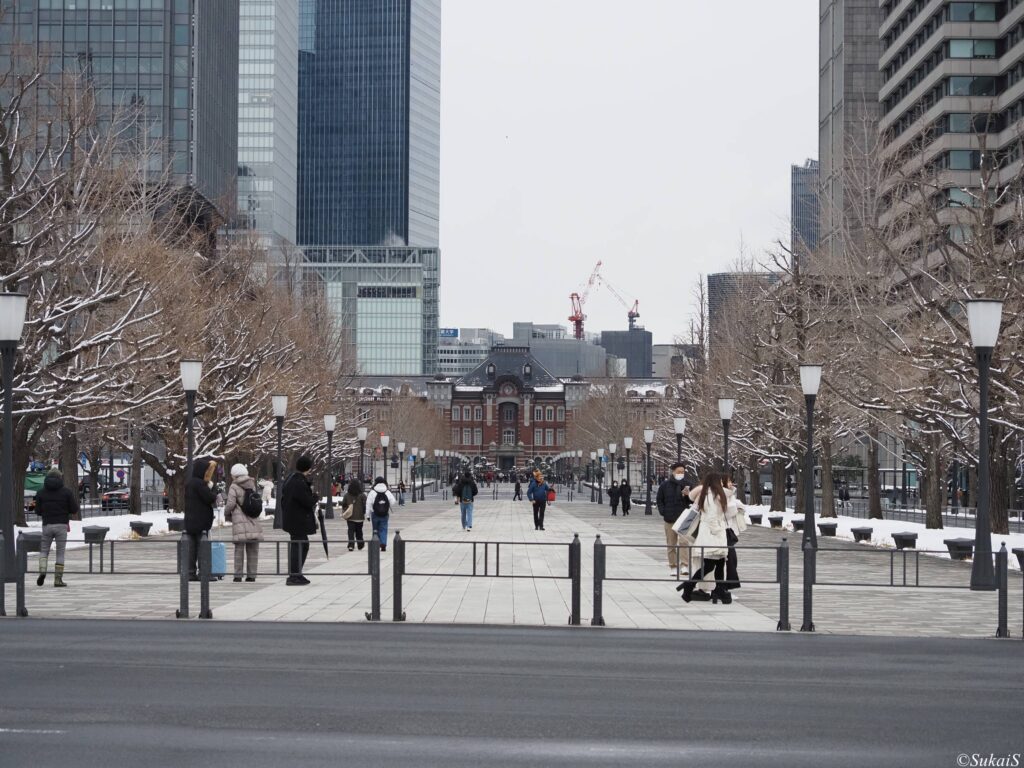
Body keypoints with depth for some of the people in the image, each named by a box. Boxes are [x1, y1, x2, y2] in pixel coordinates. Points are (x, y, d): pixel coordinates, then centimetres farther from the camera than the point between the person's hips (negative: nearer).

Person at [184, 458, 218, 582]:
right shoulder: (199, 483, -17)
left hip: (190, 521, 8)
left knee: (192, 547, 9)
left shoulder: (188, 482, 12)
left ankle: (191, 572, 9)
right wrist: (211, 488, 2)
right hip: (201, 522, -8)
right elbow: (210, 498, -18)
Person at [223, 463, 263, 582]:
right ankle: (251, 575, 5)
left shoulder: (234, 487, -3)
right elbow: (260, 501, 13)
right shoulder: (253, 485, 12)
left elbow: (230, 504, -8)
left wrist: (226, 514, 11)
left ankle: (238, 575, -4)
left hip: (240, 522, -4)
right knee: (253, 550, 6)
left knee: (239, 549, -2)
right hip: (254, 522, 4)